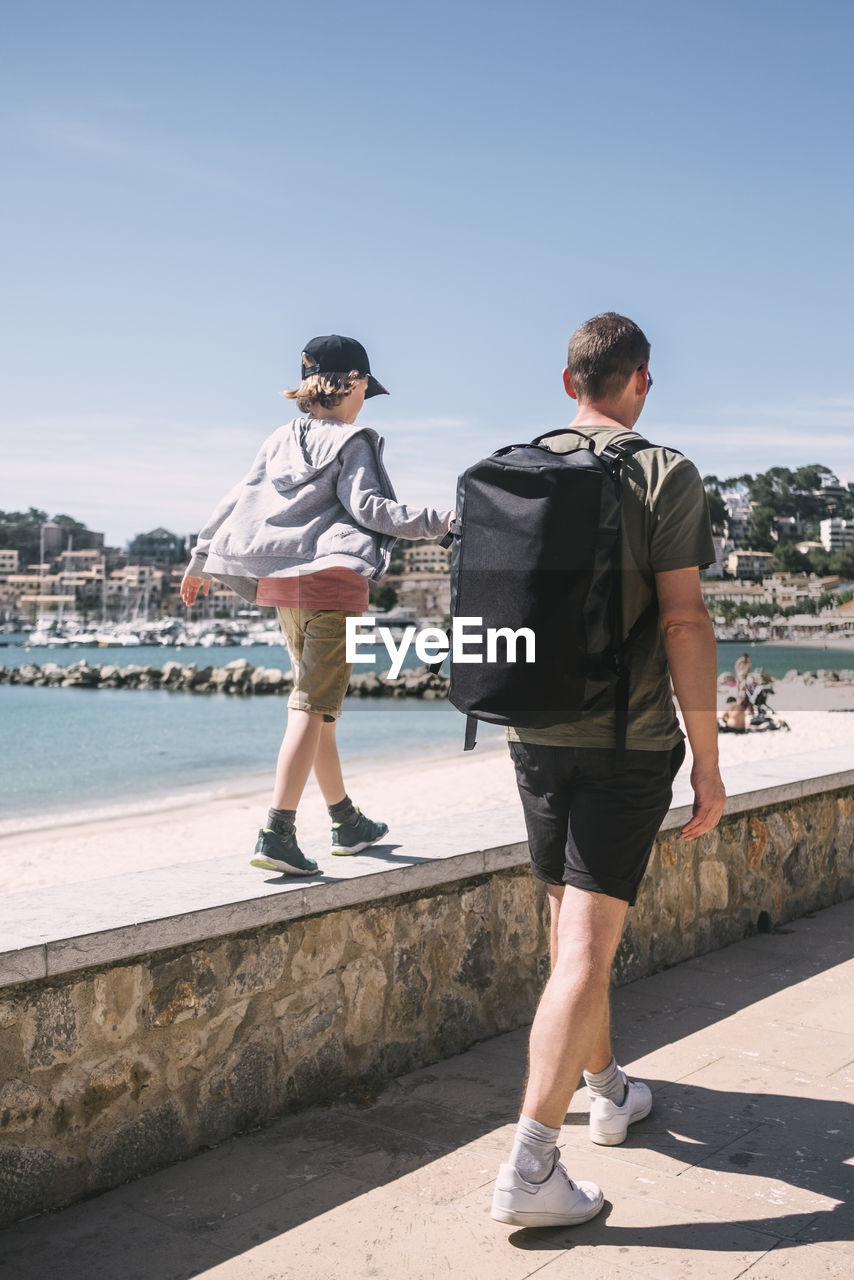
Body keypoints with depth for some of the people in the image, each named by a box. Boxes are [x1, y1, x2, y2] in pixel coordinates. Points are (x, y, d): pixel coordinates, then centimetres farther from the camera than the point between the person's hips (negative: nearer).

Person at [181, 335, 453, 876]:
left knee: (318, 701, 16)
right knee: (313, 705, -9)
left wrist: (200, 562, 24)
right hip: (333, 575, -7)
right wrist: (437, 520, -13)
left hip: (281, 581, 7)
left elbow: (237, 501, 16)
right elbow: (366, 506, -14)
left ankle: (348, 822, 27)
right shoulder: (353, 440, -3)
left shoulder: (282, 440, 15)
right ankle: (277, 833, -18)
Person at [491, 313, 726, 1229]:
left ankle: (609, 1092, 37)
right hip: (625, 742, -5)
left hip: (534, 736, 6)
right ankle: (529, 1168, -6)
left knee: (570, 926, 19)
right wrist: (708, 763, -8)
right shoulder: (665, 477, -9)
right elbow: (684, 624, -14)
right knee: (587, 949, -4)